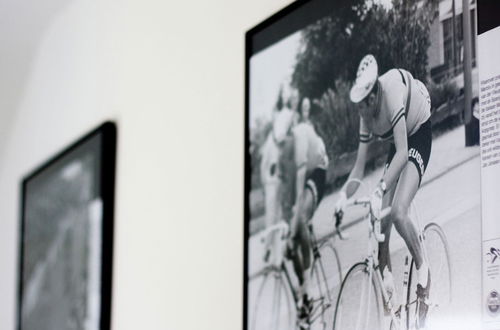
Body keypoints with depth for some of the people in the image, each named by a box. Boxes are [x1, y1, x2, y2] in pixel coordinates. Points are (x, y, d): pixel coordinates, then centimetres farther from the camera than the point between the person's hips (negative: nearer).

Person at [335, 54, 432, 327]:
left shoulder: (391, 92, -34)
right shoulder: (367, 117, -13)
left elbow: (402, 152, -39)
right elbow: (359, 167, -5)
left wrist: (379, 190, -47)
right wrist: (344, 195, -23)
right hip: (399, 144, 7)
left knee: (398, 212, -25)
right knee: (380, 221, -5)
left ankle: (423, 268, -2)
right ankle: (386, 285, 4)